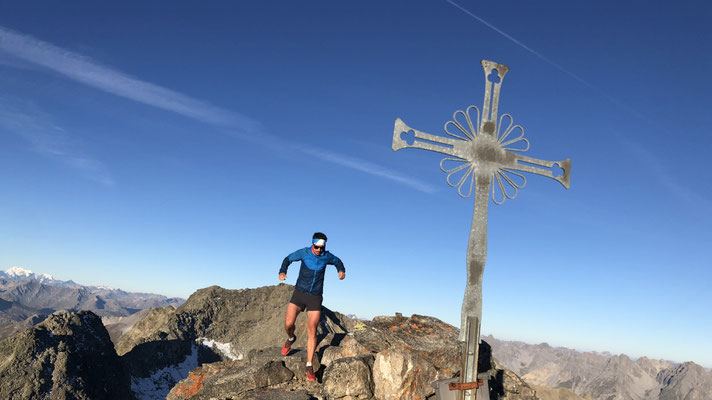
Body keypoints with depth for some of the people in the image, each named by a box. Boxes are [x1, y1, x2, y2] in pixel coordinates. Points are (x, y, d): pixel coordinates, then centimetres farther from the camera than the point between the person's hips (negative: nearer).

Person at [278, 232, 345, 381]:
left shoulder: (327, 256, -2)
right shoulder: (304, 252, -7)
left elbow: (337, 261, 19)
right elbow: (288, 259, 7)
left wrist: (342, 271, -2)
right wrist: (282, 272, -11)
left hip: (315, 298, 0)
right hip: (299, 293, 0)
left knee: (312, 332, -4)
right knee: (289, 323, -14)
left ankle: (309, 366, 5)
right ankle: (291, 338, 24)